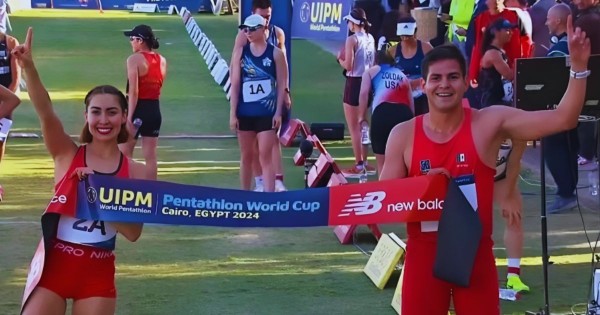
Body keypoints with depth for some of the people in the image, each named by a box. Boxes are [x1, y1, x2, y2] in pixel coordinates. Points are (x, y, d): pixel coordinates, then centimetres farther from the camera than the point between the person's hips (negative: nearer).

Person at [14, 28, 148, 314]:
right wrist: (28, 67, -36)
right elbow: (45, 112, -19)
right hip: (54, 265, -1)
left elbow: (133, 233, -4)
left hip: (98, 273, 1)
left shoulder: (136, 172, 1)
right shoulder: (67, 155, -2)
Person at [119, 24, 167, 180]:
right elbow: (158, 87, 9)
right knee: (150, 155, 9)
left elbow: (133, 92, -18)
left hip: (138, 109, -6)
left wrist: (129, 118, -19)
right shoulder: (162, 61, 6)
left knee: (124, 153, 7)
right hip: (154, 109, 6)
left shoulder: (135, 59, -13)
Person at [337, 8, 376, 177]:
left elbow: (348, 66, -17)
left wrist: (340, 58, 2)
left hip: (354, 83, -7)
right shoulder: (370, 39, 6)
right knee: (362, 125, 19)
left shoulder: (352, 39, -15)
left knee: (353, 127, 0)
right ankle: (364, 161, 25)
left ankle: (358, 165, 1)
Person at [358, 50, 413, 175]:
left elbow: (364, 93, 7)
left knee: (382, 163, 5)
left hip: (383, 113, -3)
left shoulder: (371, 71, 25)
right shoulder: (402, 75, 35)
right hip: (405, 114, 3)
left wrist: (362, 116, 12)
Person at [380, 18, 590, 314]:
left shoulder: (490, 122, -5)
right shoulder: (403, 134, -1)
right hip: (424, 256, 1)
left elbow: (563, 119, -12)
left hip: (476, 255, 0)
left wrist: (578, 66, -23)